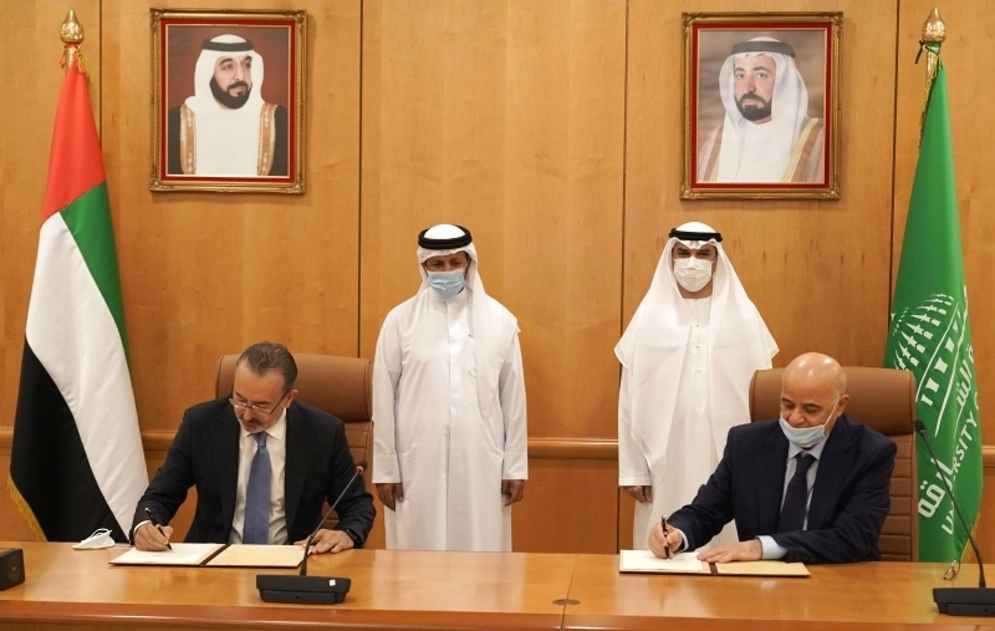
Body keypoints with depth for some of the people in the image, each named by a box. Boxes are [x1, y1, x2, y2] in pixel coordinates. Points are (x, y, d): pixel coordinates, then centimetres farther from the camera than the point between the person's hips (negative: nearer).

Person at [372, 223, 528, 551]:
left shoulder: (500, 319, 4)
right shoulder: (401, 319, 1)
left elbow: (513, 397, 6)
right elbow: (384, 399, 2)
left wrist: (516, 466, 4)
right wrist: (385, 468, 0)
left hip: (481, 465, 1)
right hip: (418, 465, -1)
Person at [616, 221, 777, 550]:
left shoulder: (744, 316, 3)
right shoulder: (650, 316, 2)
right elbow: (631, 401, 3)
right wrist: (633, 469, 0)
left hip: (730, 461, 0)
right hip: (667, 462, 0)